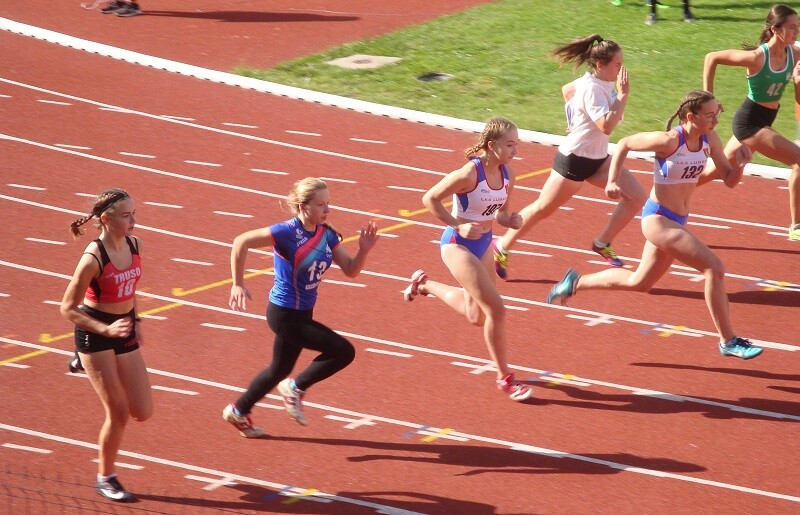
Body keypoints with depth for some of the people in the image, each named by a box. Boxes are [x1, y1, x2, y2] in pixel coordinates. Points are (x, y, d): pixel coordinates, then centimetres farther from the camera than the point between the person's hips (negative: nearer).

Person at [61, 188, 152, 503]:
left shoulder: (135, 246, -2)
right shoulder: (93, 259, -22)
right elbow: (68, 308, -17)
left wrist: (135, 322, 14)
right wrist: (105, 329, -24)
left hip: (125, 333, 7)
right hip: (94, 335, -7)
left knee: (142, 413, 4)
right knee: (119, 413, -6)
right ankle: (105, 478, 15)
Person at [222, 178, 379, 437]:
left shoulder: (326, 234, 0)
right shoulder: (287, 232, -22)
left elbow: (350, 270, 1)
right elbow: (241, 242, -23)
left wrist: (364, 250, -18)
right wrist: (237, 285, -22)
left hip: (302, 313, 8)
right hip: (285, 315, -8)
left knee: (280, 370, 23)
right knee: (343, 351, -13)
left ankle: (238, 411, 40)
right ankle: (296, 388, 4)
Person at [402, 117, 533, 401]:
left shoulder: (507, 175, -4)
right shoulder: (469, 174, -26)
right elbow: (430, 199, -17)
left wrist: (511, 220, -13)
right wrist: (458, 225, -22)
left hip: (483, 243, 8)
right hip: (459, 245, -8)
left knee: (476, 316, 22)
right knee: (496, 311, -12)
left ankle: (424, 283, 45)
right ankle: (504, 378, 4)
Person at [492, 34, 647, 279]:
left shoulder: (594, 81, 1)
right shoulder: (593, 89, -26)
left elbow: (567, 90, 20)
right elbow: (606, 126, -38)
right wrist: (623, 94, -33)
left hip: (597, 158, 9)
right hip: (574, 160, -9)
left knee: (637, 195, -2)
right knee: (543, 208, 5)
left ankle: (603, 243, 9)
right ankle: (501, 247, 22)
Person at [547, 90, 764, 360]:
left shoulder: (710, 140, -2)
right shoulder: (669, 141, -21)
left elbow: (729, 180, 4)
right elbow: (624, 144, -7)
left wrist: (741, 165, -16)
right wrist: (612, 181, -15)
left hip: (676, 221, 9)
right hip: (658, 219, -9)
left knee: (639, 282, 23)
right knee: (714, 268, -17)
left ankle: (576, 282, 39)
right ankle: (728, 341, -9)